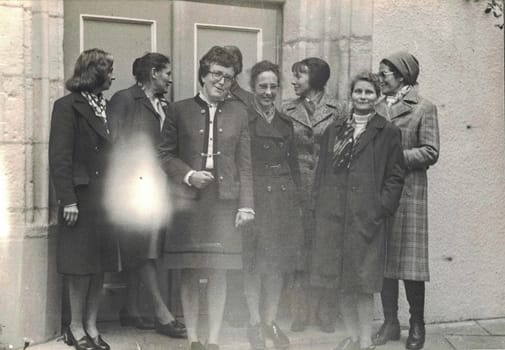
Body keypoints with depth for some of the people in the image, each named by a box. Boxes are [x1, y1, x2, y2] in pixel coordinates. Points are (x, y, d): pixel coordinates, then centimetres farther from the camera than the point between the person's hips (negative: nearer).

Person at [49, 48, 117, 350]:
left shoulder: (106, 106, 13)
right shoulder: (68, 106, -7)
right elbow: (59, 157, -12)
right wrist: (68, 200, -17)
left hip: (106, 197, 6)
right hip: (82, 197, -6)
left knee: (101, 263, 8)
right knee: (82, 264, 0)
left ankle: (91, 325, 18)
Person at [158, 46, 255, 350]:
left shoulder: (238, 113, 10)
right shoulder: (180, 110, 6)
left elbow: (244, 163, 8)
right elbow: (165, 154, 7)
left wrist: (246, 204, 2)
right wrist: (188, 175, -9)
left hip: (224, 200, 1)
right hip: (189, 200, -1)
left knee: (219, 273, 0)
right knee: (189, 274, 3)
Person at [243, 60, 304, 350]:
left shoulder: (286, 122, 14)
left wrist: (297, 200, 11)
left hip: (283, 196, 5)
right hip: (255, 195, -5)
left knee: (279, 261, 8)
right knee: (255, 262, -1)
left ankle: (271, 320, 19)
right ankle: (255, 322, 11)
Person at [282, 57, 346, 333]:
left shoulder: (337, 110, 3)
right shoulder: (288, 110, 8)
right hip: (297, 188, 2)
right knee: (299, 249, 4)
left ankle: (326, 313, 13)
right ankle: (301, 313, 14)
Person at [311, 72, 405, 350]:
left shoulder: (388, 133, 2)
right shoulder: (334, 130, 14)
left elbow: (396, 175, 0)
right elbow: (322, 170, 14)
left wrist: (381, 208, -9)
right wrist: (320, 205, 5)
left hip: (367, 217, -4)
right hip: (333, 214, 4)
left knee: (363, 283, -2)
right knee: (341, 281, 10)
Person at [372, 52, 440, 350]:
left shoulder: (424, 108, -2)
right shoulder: (378, 107, 12)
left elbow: (430, 152, -8)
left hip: (408, 193, -5)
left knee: (409, 262, -1)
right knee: (383, 261, 7)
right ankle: (390, 323, 18)